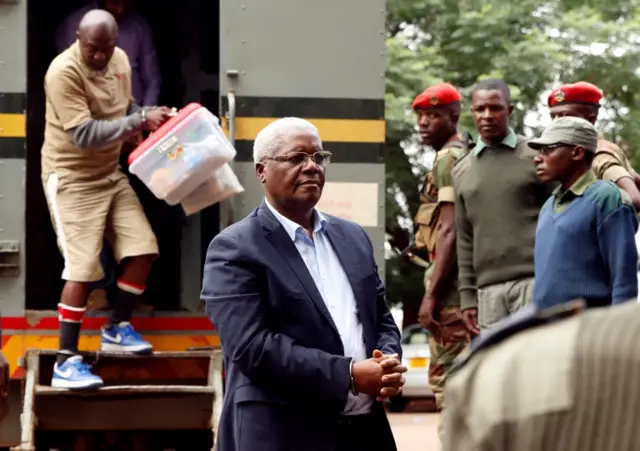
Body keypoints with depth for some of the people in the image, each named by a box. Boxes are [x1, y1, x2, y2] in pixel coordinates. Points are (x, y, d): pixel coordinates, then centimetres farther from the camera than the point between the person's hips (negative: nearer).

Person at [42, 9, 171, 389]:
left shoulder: (119, 60, 2)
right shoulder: (64, 73, -22)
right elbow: (84, 134, -27)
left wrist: (151, 116, -5)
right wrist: (139, 122, -27)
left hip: (111, 173, 8)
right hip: (72, 179, -8)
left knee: (144, 249, 3)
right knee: (83, 268, -12)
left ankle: (118, 329, 22)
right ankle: (66, 361, -6)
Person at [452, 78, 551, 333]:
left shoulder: (536, 157, 4)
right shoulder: (462, 171, 16)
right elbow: (464, 238, 16)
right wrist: (468, 296, 11)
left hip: (534, 281, -4)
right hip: (489, 289, 4)